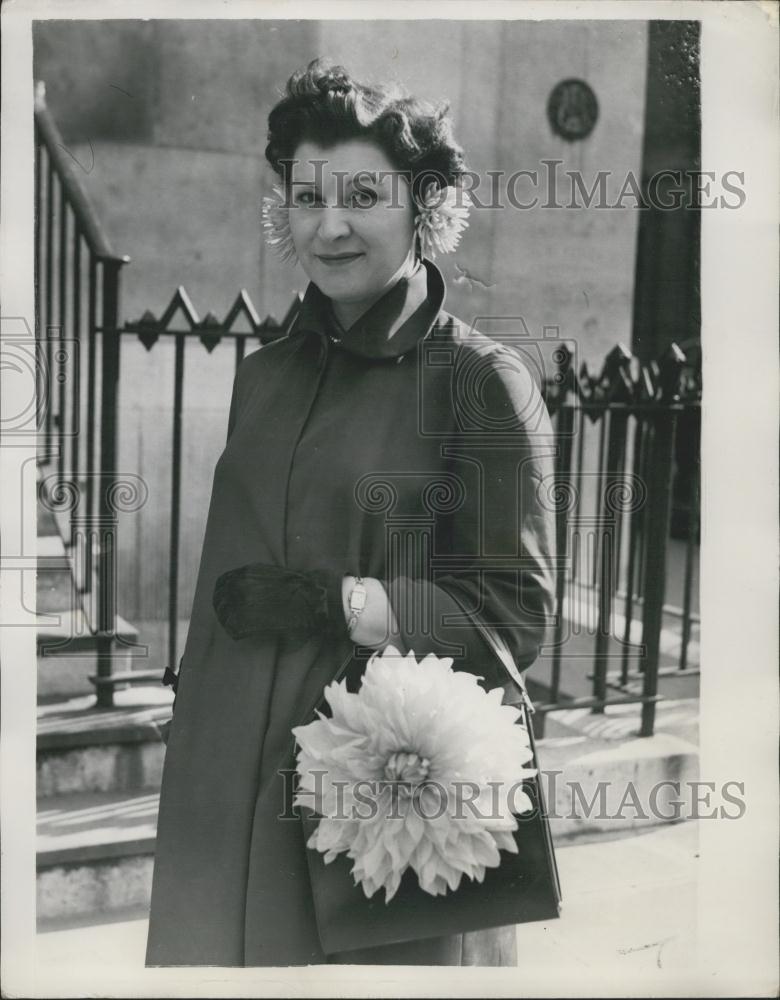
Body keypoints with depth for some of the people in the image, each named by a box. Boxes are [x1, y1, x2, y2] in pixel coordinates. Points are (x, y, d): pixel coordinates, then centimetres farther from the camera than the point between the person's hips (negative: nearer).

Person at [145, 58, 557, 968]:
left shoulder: (481, 381, -10)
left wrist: (331, 602, -18)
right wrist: (192, 762, 15)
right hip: (232, 792, 5)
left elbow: (515, 618, -11)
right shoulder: (263, 376, 7)